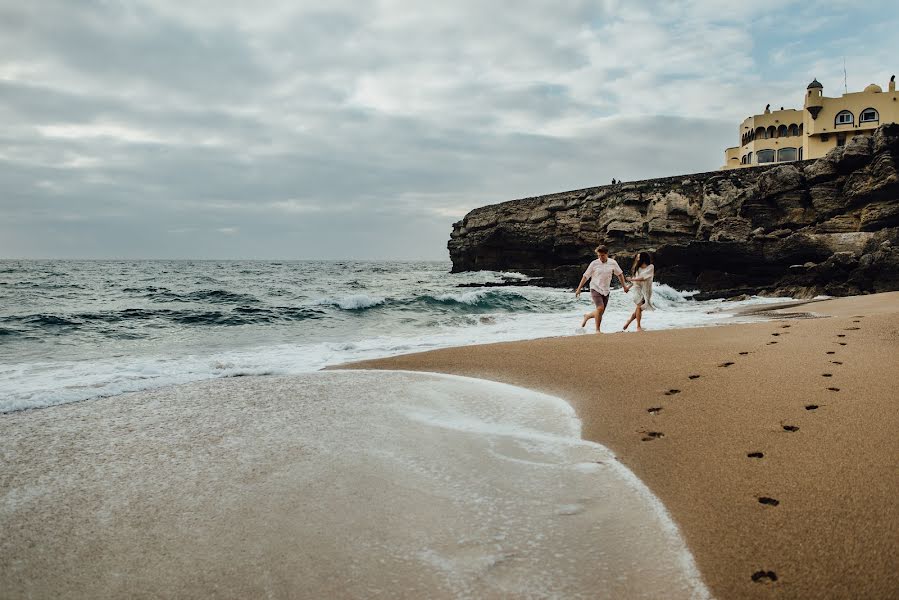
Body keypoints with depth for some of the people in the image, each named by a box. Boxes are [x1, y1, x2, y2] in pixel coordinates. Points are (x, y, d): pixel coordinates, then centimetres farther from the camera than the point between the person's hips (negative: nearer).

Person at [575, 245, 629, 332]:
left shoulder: (612, 263, 0)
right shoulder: (594, 264, -8)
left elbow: (620, 274, 15)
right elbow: (585, 276, -2)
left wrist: (624, 286, 17)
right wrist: (579, 289, -3)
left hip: (606, 291, 4)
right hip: (595, 289, -4)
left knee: (600, 312, 6)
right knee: (600, 308, -21)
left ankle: (587, 316, 36)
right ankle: (597, 330, -9)